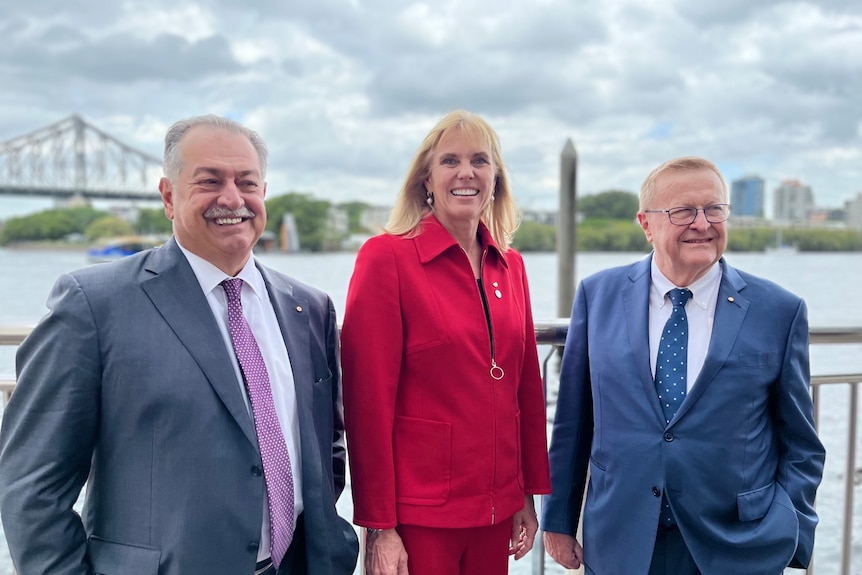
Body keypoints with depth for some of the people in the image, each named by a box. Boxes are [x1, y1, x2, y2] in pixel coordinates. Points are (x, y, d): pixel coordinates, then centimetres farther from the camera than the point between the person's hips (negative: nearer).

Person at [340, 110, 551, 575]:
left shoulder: (509, 265, 6)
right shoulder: (387, 256, -11)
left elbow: (527, 385, 10)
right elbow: (368, 398, -13)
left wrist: (530, 493, 10)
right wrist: (379, 525, -12)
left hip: (497, 509, 5)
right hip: (418, 512, -5)